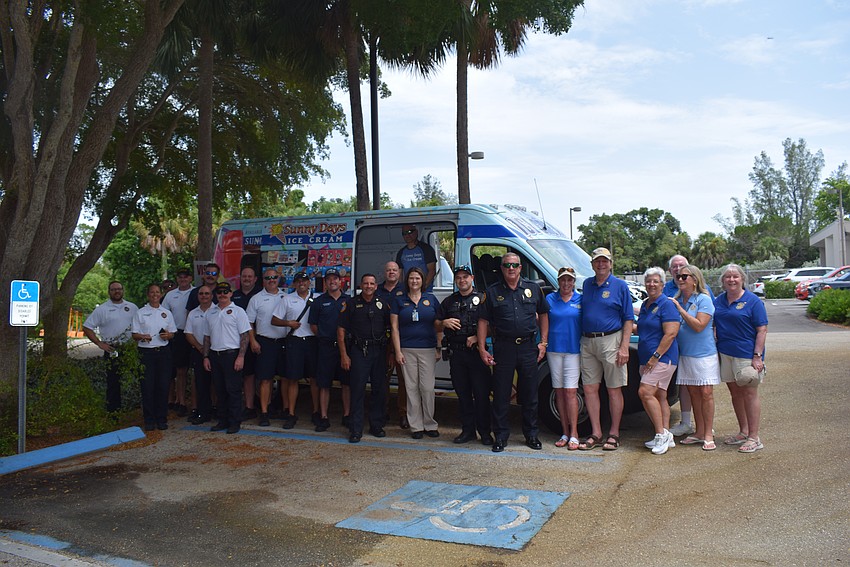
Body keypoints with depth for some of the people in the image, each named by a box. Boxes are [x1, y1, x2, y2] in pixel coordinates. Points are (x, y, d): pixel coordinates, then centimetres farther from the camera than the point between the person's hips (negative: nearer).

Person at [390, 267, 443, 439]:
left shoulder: (431, 299, 9)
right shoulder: (399, 301, 8)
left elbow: (439, 326, 10)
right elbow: (394, 328, 4)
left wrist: (439, 348, 3)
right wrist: (398, 351, -4)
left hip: (428, 349, 0)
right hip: (407, 350, 0)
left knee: (428, 388, -2)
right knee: (412, 388, 2)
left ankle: (430, 425, 11)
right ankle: (416, 426, 10)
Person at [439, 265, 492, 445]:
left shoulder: (481, 299, 4)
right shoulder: (449, 301, 16)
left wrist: (477, 337, -14)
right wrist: (445, 322, -1)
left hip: (476, 351, -4)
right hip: (456, 353, 4)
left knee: (481, 393, -2)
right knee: (462, 393, 8)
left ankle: (485, 432, 7)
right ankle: (468, 430, 17)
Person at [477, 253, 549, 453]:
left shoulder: (533, 289, 9)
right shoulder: (493, 292, 4)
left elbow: (543, 314, 15)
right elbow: (483, 321, 3)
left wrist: (543, 342, 7)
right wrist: (482, 348, -4)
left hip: (529, 347, 1)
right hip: (503, 348, -1)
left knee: (530, 394, 9)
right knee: (501, 395, 2)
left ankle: (531, 434, 22)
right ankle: (501, 436, 13)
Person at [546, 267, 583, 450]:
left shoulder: (580, 299, 4)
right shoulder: (550, 299, 7)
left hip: (574, 349, -2)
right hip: (554, 349, 2)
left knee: (570, 391, -7)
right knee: (559, 391, 6)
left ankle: (573, 434, -1)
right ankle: (565, 432, 14)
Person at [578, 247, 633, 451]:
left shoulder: (620, 286, 0)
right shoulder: (587, 284, 13)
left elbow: (628, 319, -3)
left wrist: (624, 347, -12)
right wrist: (583, 339, 9)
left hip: (610, 340, -4)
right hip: (587, 342, 5)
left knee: (614, 390, 3)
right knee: (589, 389, 5)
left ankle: (614, 434, 13)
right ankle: (596, 433, 14)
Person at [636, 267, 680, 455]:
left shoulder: (666, 304, -10)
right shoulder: (645, 305, 16)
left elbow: (671, 334, -18)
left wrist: (655, 356, -19)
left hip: (663, 357, -9)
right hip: (646, 358, 9)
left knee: (645, 392, -17)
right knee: (659, 396, 9)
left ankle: (661, 434, -10)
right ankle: (665, 436, 14)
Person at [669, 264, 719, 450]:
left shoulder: (704, 300, -9)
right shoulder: (677, 300, 9)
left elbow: (699, 326, -18)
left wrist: (680, 309, -17)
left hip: (704, 353, -6)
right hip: (685, 354, 6)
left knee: (706, 393, -4)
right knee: (694, 393, 10)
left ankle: (708, 435, 3)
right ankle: (699, 432, 18)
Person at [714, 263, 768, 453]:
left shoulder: (752, 301, -6)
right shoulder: (718, 301, 10)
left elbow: (762, 330, -9)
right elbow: (712, 325, 17)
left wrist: (757, 356, -16)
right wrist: (714, 348, 7)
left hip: (746, 354, -6)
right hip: (725, 353, 6)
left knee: (749, 394, -2)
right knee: (735, 393, 13)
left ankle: (754, 438, 4)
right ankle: (743, 432, 26)